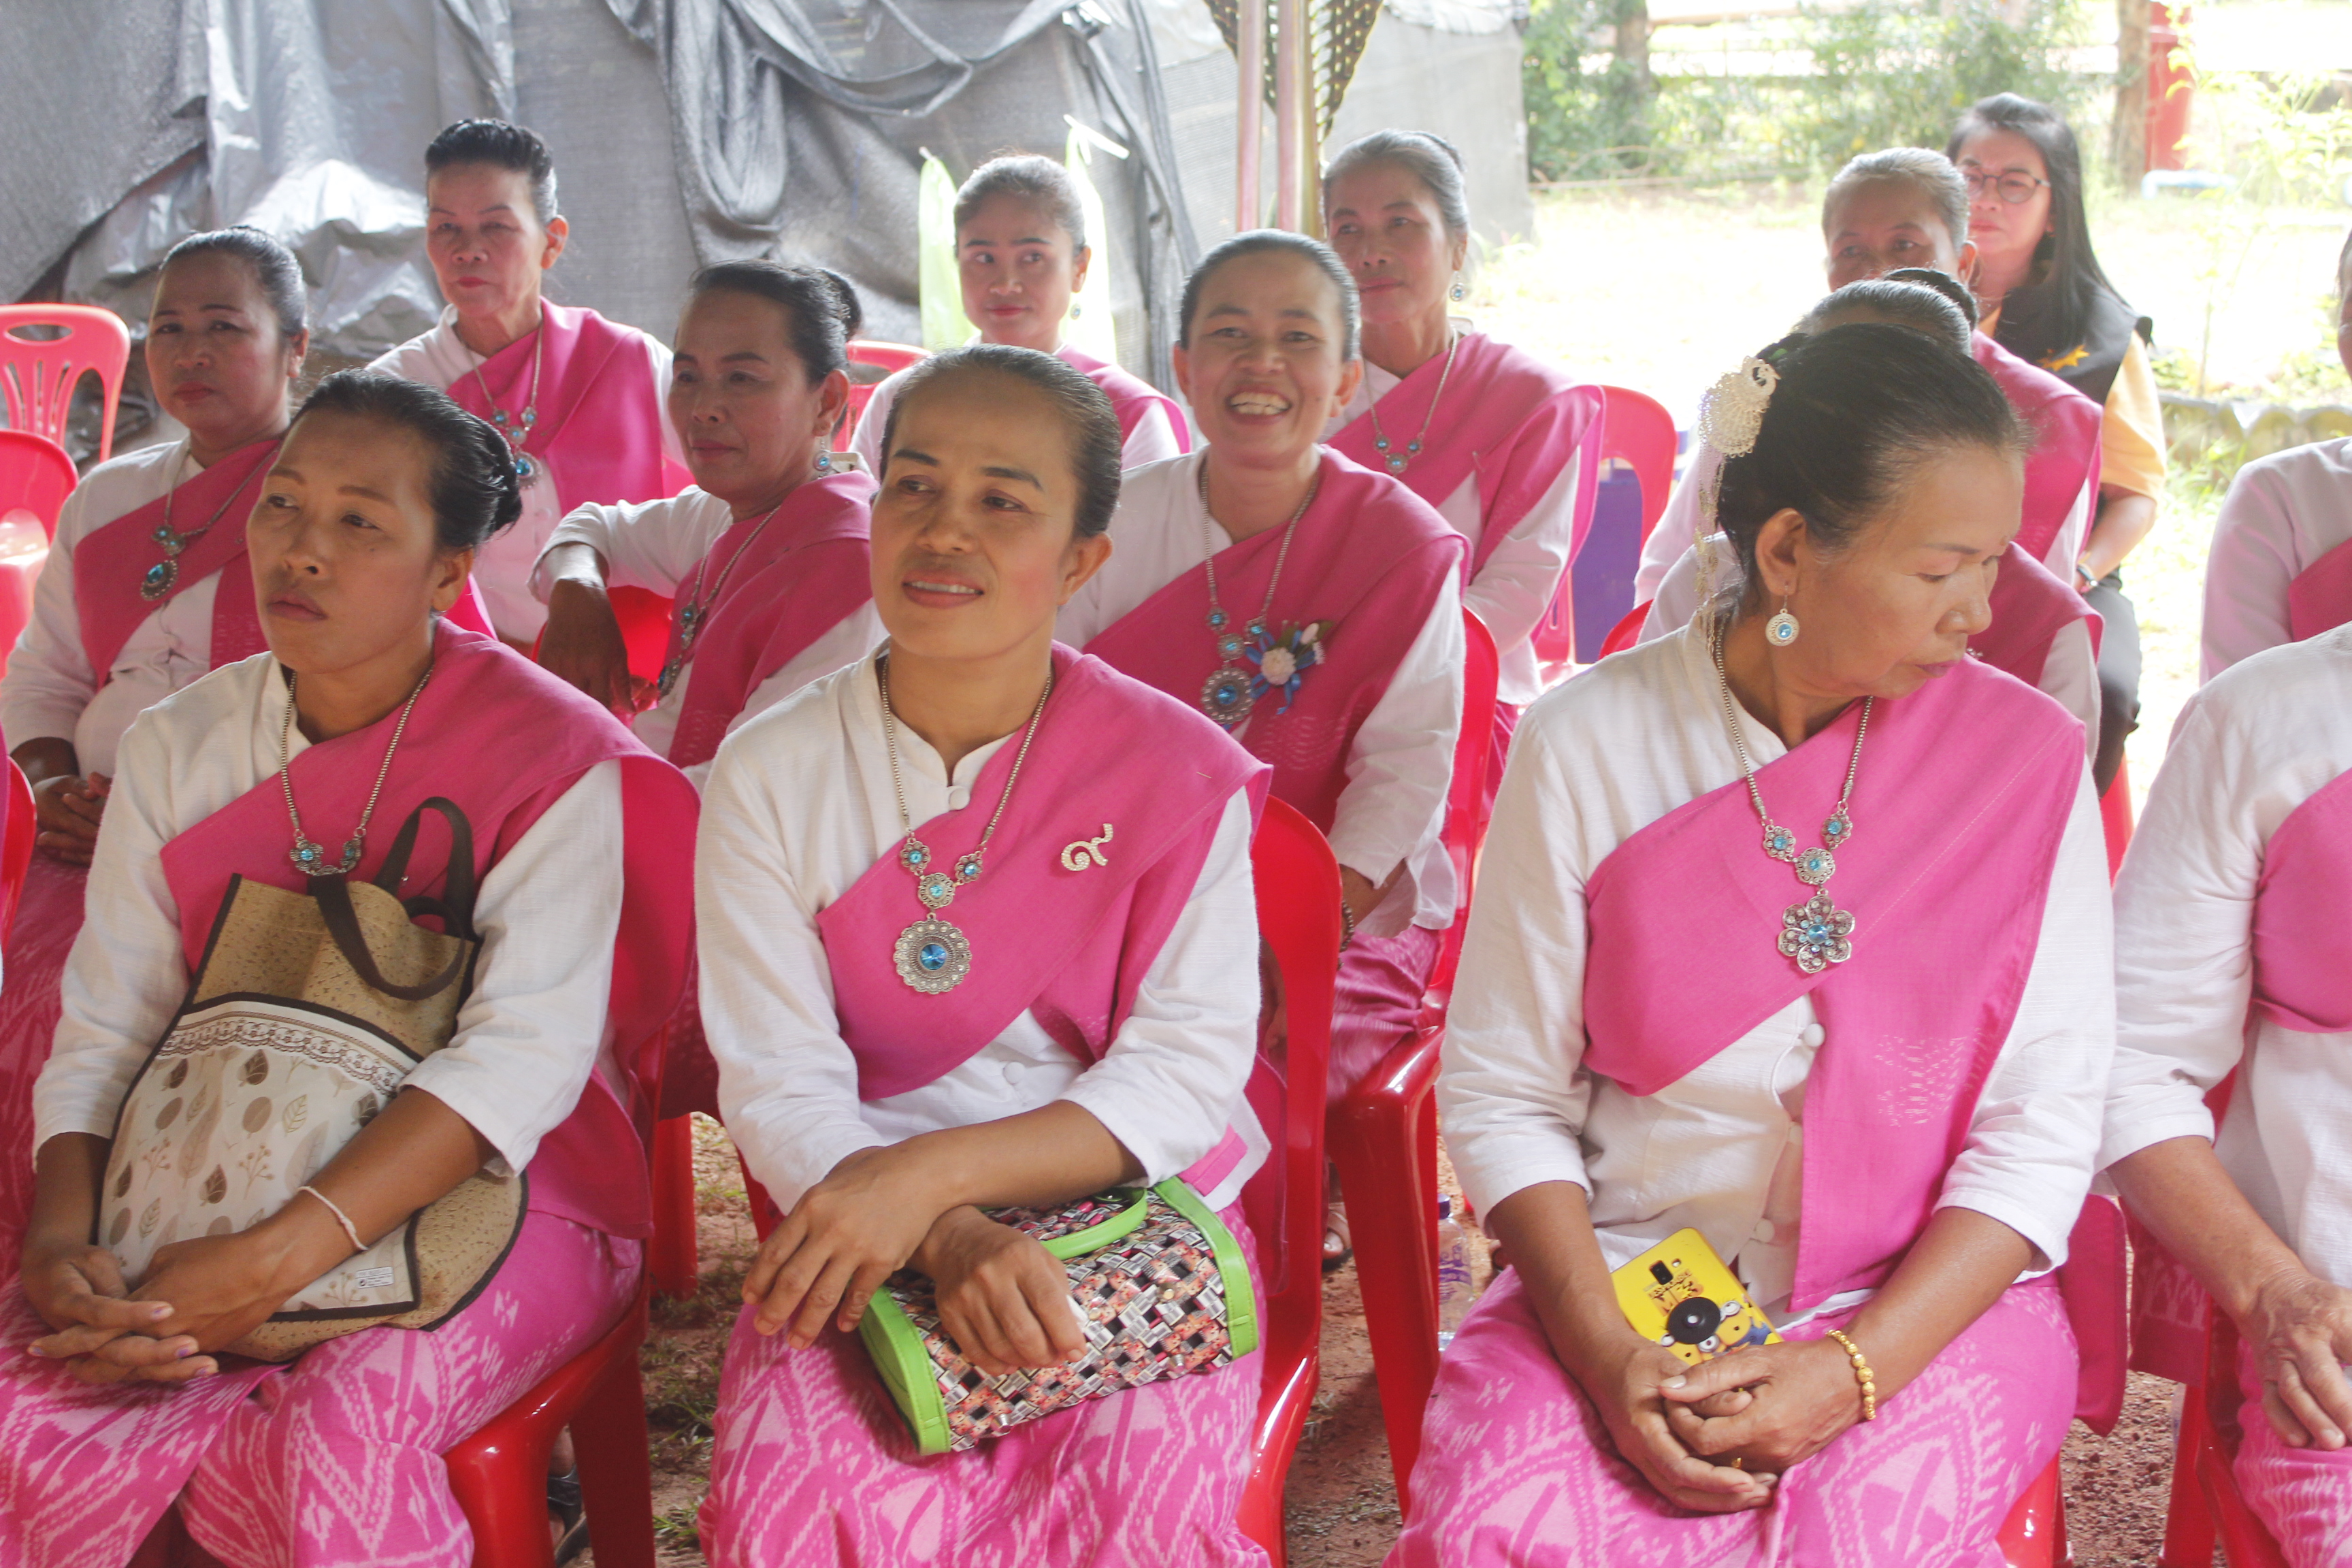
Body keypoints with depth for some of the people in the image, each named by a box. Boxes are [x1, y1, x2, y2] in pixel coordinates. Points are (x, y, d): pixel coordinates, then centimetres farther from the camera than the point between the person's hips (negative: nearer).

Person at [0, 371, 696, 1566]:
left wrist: (281, 1258, -31)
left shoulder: (549, 753, -10)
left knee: (340, 1432, -32)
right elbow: (103, 1035, 2)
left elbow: (529, 1051, -21)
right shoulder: (177, 747, 7)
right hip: (219, 1193, 4)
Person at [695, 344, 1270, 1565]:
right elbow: (779, 1088, -5)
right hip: (862, 1234, 1)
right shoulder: (770, 773, 0)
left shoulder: (1179, 772, -3)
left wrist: (930, 1171, -21)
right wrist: (948, 1239, -24)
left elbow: (1190, 1066, -8)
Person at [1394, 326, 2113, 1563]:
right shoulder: (1586, 741, -4)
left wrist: (1848, 1371, -16)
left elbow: (2042, 1136, -4)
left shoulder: (2027, 756, -3)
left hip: (1928, 1296, 0)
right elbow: (1503, 1088, -1)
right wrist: (1605, 1350, -15)